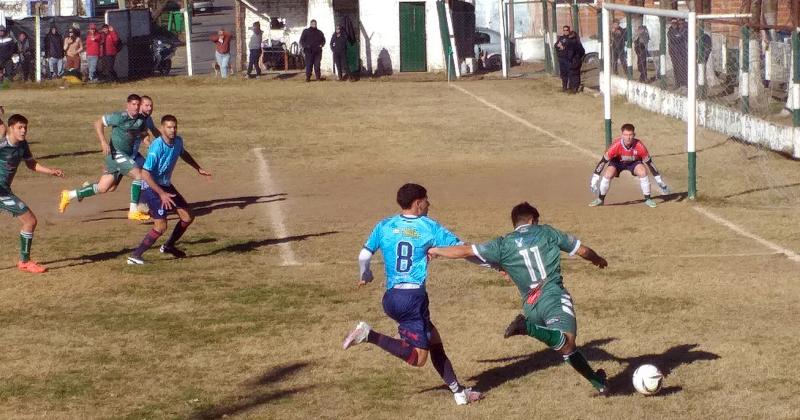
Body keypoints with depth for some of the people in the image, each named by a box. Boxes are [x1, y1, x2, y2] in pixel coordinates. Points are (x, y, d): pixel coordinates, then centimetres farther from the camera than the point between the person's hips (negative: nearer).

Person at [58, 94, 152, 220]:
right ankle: (134, 211, -8)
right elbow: (98, 123, -10)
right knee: (139, 175, -16)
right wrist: (103, 142, -19)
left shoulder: (141, 120, 5)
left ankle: (69, 195, 25)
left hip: (127, 155, 8)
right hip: (116, 153, -8)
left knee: (103, 188, 8)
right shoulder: (121, 117, -15)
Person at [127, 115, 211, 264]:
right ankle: (135, 256, -9)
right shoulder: (157, 147, -27)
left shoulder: (178, 141, -3)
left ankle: (168, 246, 29)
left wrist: (198, 169, 25)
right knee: (161, 226, -17)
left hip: (167, 186, 8)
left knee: (188, 217, 10)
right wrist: (162, 194, -29)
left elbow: (183, 154, 23)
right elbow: (145, 174, -28)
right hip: (153, 189, -8)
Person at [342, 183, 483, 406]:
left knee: (434, 341, 15)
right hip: (414, 297, -7)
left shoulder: (385, 226, 9)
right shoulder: (429, 227, -1)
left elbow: (364, 256, 9)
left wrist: (366, 276, 30)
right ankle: (369, 335, -18)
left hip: (391, 297, 7)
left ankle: (458, 392, 14)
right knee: (418, 358, -6)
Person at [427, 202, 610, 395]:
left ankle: (596, 380, 18)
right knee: (567, 342, -26)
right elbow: (583, 250, 20)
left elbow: (465, 251, 8)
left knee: (566, 345, 16)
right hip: (554, 296, -4)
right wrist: (598, 260, 42)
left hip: (530, 305, 4)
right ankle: (529, 328, -42)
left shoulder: (503, 244, 13)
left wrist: (436, 251, 23)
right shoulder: (547, 233, 13)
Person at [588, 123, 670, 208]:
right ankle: (600, 199, -3)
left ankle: (647, 199, -9)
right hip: (617, 162, 0)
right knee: (608, 174, -25)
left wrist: (660, 181, -17)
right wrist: (594, 181, -31)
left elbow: (649, 162, -21)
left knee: (643, 172, -27)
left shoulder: (639, 146, -32)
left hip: (634, 162, 0)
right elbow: (603, 161, -29)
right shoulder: (616, 145, -36)